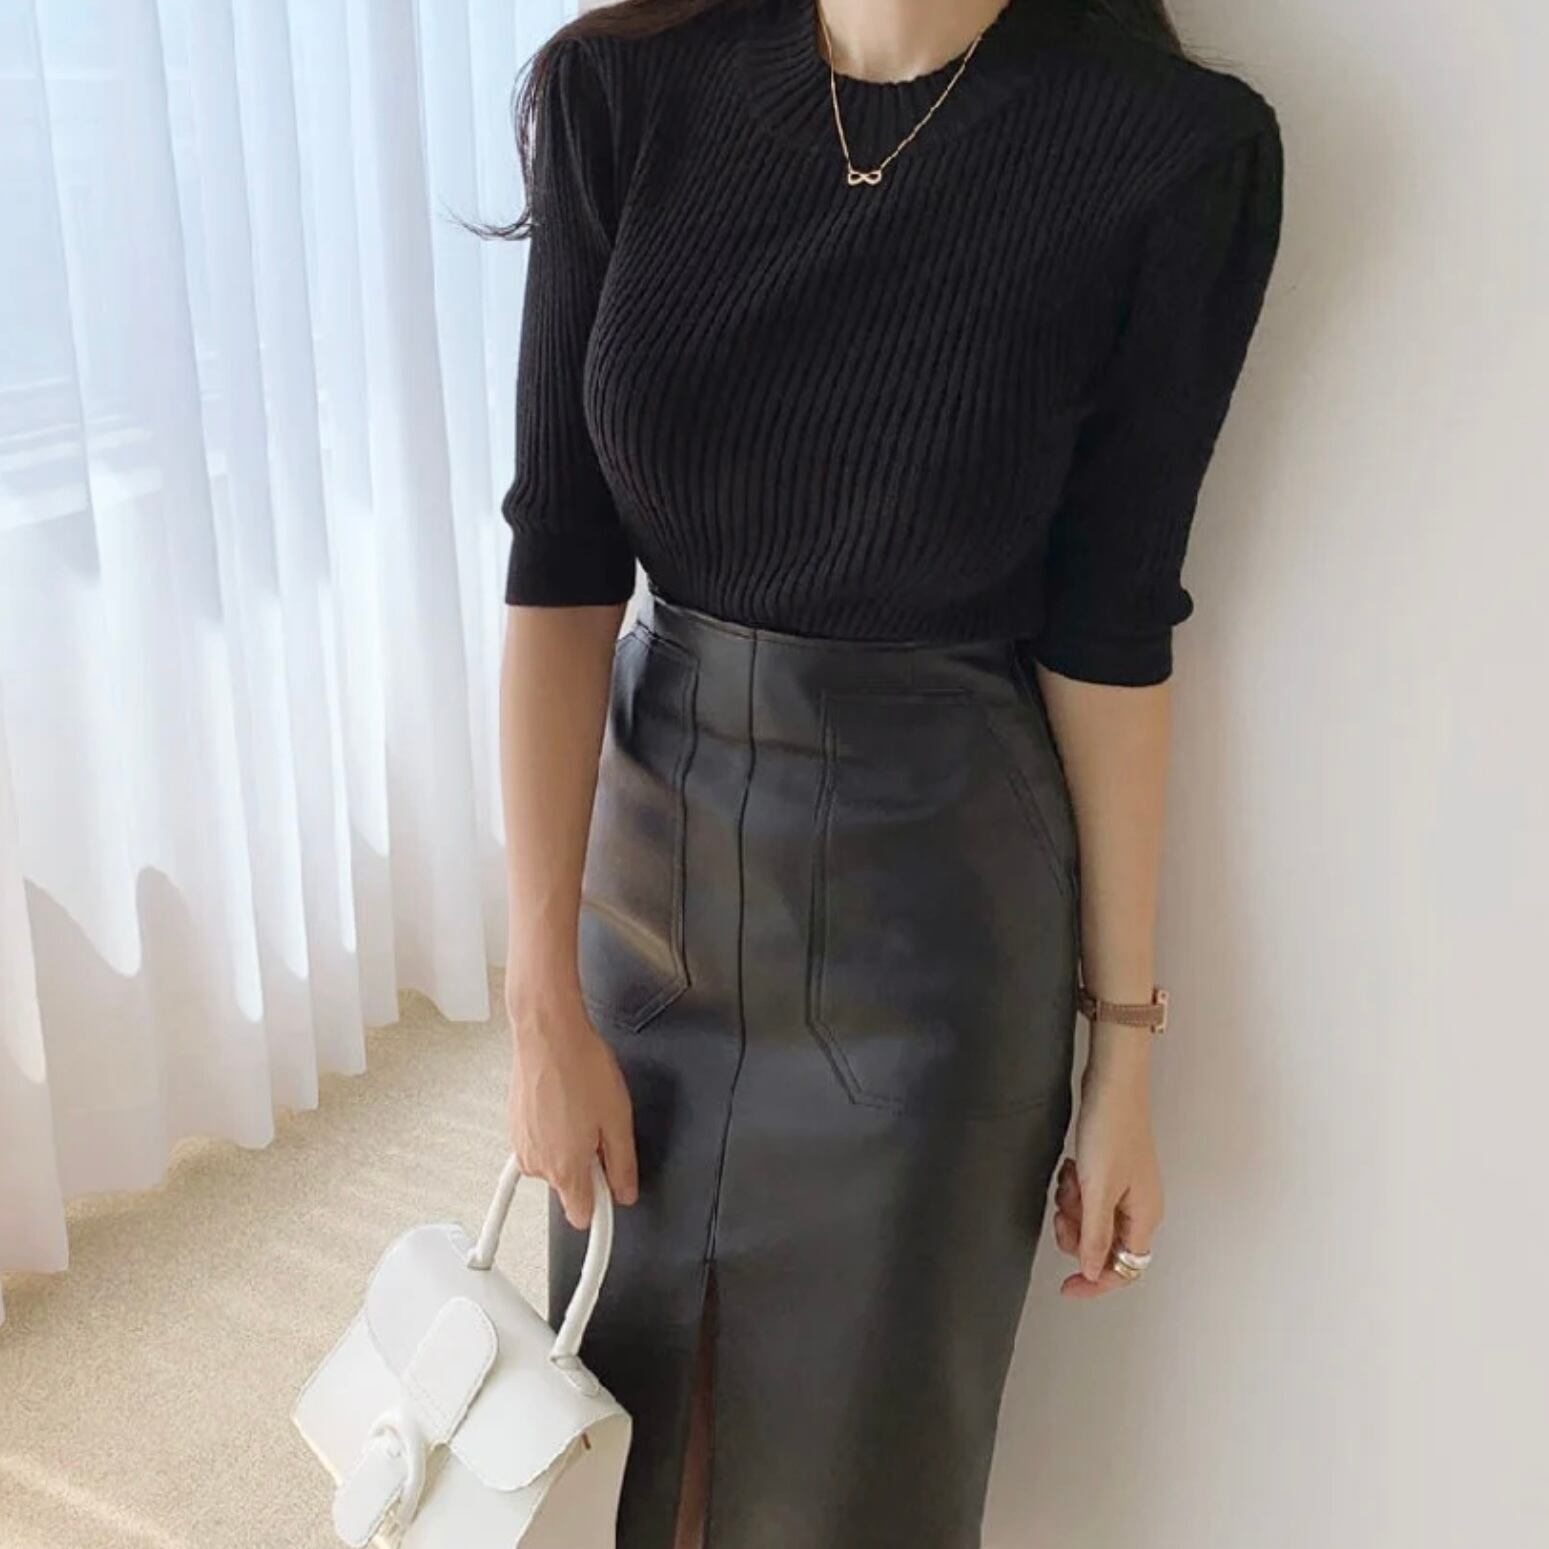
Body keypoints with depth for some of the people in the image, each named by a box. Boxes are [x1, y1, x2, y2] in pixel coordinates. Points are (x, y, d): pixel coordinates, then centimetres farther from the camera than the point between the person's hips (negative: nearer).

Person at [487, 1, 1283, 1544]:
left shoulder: (1172, 145, -15)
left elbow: (1108, 629, -9)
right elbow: (559, 561, -10)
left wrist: (1124, 1039, -3)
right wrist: (544, 999, -11)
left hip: (932, 913, -2)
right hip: (649, 855, 3)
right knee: (625, 1396, 22)